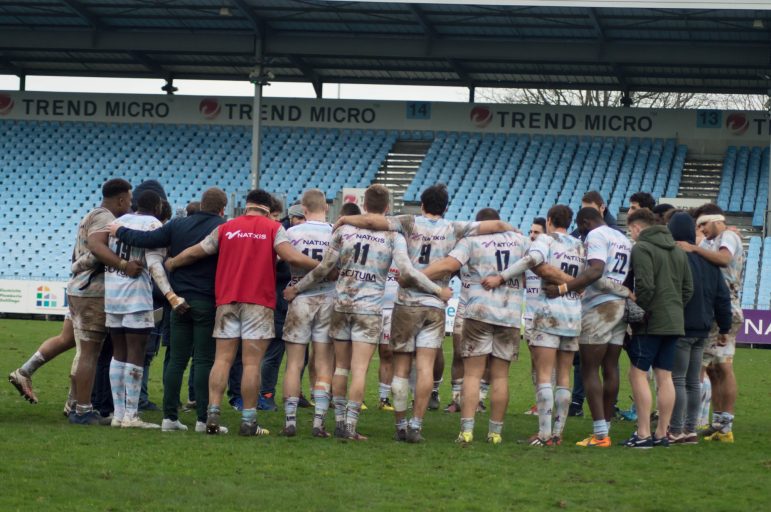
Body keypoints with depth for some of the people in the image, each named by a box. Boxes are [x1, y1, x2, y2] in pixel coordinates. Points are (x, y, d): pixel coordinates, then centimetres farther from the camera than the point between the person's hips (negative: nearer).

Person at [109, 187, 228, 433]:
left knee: (176, 359, 8)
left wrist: (119, 231, 15)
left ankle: (169, 416, 8)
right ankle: (203, 419, -3)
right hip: (207, 303, -4)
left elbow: (147, 240, 2)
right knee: (204, 360, -2)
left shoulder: (177, 225, 5)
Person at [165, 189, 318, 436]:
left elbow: (194, 253, 15)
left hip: (226, 301, 3)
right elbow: (291, 256, -13)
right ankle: (248, 422, -2)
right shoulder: (273, 228, 2)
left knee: (222, 359, 6)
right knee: (252, 363, -2)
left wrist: (170, 264, 31)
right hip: (258, 303, -3)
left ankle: (212, 416, -2)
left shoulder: (226, 228, 10)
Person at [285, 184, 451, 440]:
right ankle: (350, 425, -7)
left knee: (341, 366, 12)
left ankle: (340, 422, 15)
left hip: (341, 304, 3)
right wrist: (438, 291, -4)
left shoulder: (345, 230, 3)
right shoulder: (393, 237, -4)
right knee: (359, 369, -4)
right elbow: (407, 271, -13)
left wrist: (296, 289, 16)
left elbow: (323, 268, 4)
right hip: (369, 309, -3)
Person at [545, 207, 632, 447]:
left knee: (590, 369, -5)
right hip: (621, 305, 8)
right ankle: (605, 428, 13)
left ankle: (600, 433, -11)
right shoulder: (623, 239, 19)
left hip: (599, 307, -8)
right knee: (610, 369, 10)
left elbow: (595, 271, -23)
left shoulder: (595, 236, -8)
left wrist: (562, 289, -26)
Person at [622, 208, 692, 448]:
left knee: (638, 374, -3)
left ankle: (643, 434, -9)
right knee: (665, 377, 10)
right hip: (674, 324, 8)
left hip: (650, 323, -8)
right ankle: (662, 433, 11)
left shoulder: (641, 248, -8)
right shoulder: (678, 250, 16)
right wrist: (677, 310, 16)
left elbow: (645, 286, -19)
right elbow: (688, 288, 15)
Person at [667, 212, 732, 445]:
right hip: (702, 329, 7)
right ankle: (690, 430, 16)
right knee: (693, 381, 13)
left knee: (677, 380, -3)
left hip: (680, 330, -7)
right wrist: (724, 327, 18)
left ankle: (676, 432, -3)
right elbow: (722, 296, 11)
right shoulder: (708, 260, 8)